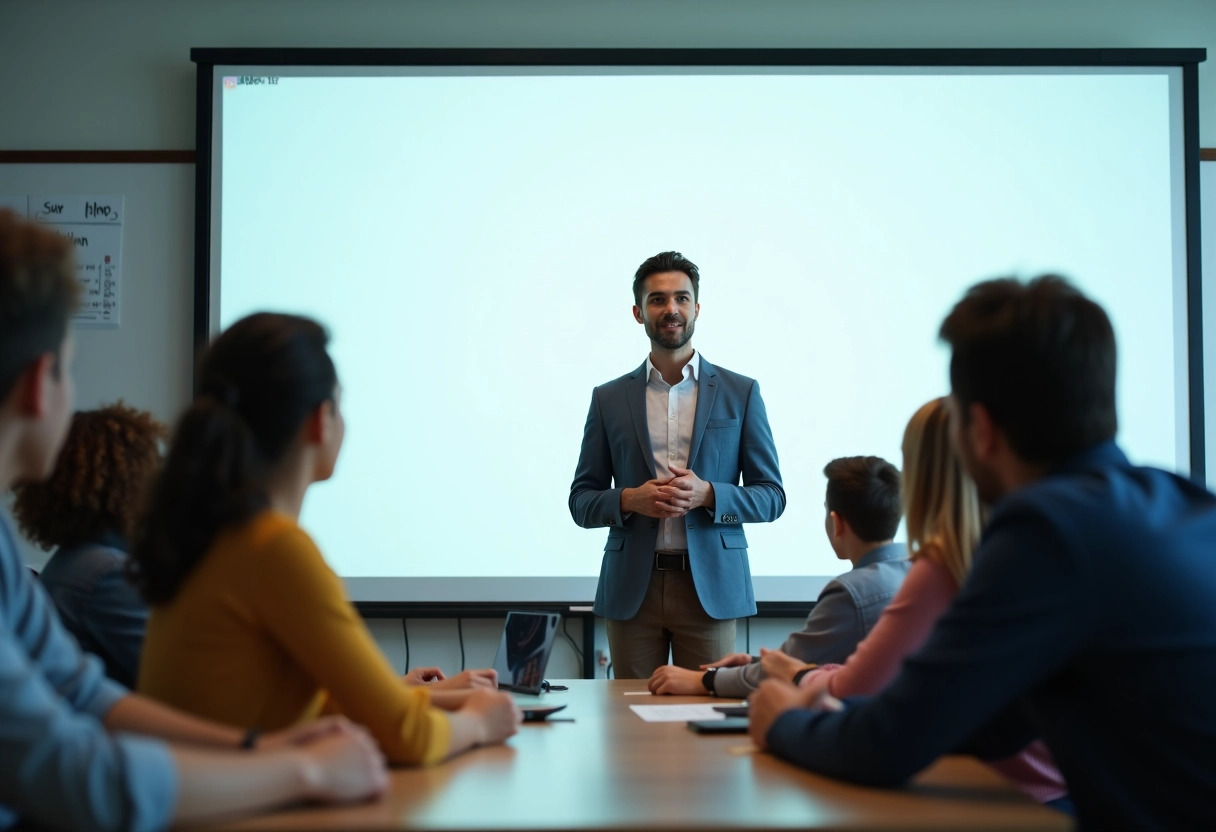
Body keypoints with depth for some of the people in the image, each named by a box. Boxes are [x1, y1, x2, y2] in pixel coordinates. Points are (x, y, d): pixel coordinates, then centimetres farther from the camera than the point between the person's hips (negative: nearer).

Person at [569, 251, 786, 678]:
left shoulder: (741, 393, 6)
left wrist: (707, 494, -14)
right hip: (632, 589, 1)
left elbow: (771, 496, 5)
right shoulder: (609, 399, 8)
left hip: (711, 587, -1)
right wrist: (629, 499, -12)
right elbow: (581, 502, 9)